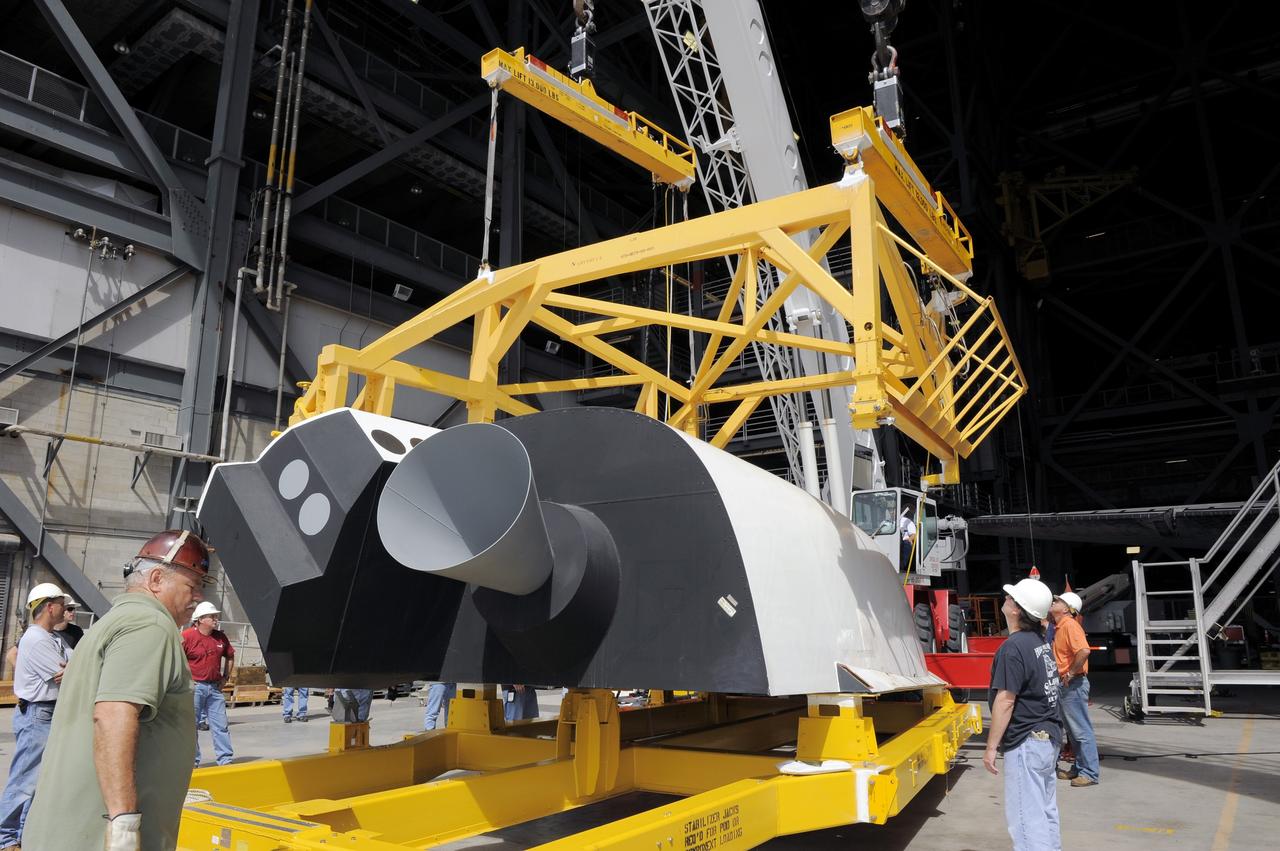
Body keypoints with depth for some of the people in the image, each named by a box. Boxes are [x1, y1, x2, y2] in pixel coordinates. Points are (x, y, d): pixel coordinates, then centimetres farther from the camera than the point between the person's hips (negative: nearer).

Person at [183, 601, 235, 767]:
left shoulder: (221, 637, 7)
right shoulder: (187, 636, -10)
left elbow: (230, 657, 21)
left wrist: (225, 677, 14)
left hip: (214, 687, 5)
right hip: (194, 687, -5)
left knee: (221, 725, 5)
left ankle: (225, 760, 9)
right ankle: (193, 762, 14)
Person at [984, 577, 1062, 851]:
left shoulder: (1014, 646, -19)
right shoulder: (1041, 641, 10)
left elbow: (1006, 700, -20)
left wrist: (991, 746, -14)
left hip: (1026, 743, -10)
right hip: (1049, 737, 10)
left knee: (1026, 817, -4)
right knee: (1046, 811, 18)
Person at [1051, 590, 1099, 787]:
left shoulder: (1070, 625, -17)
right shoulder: (1060, 626, 13)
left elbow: (1084, 650, -32)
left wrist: (1071, 673, -23)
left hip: (1073, 684, -10)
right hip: (1065, 685, 10)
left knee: (1082, 730, -3)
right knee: (1072, 730, 16)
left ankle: (1090, 773, 3)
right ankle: (1079, 768, 25)